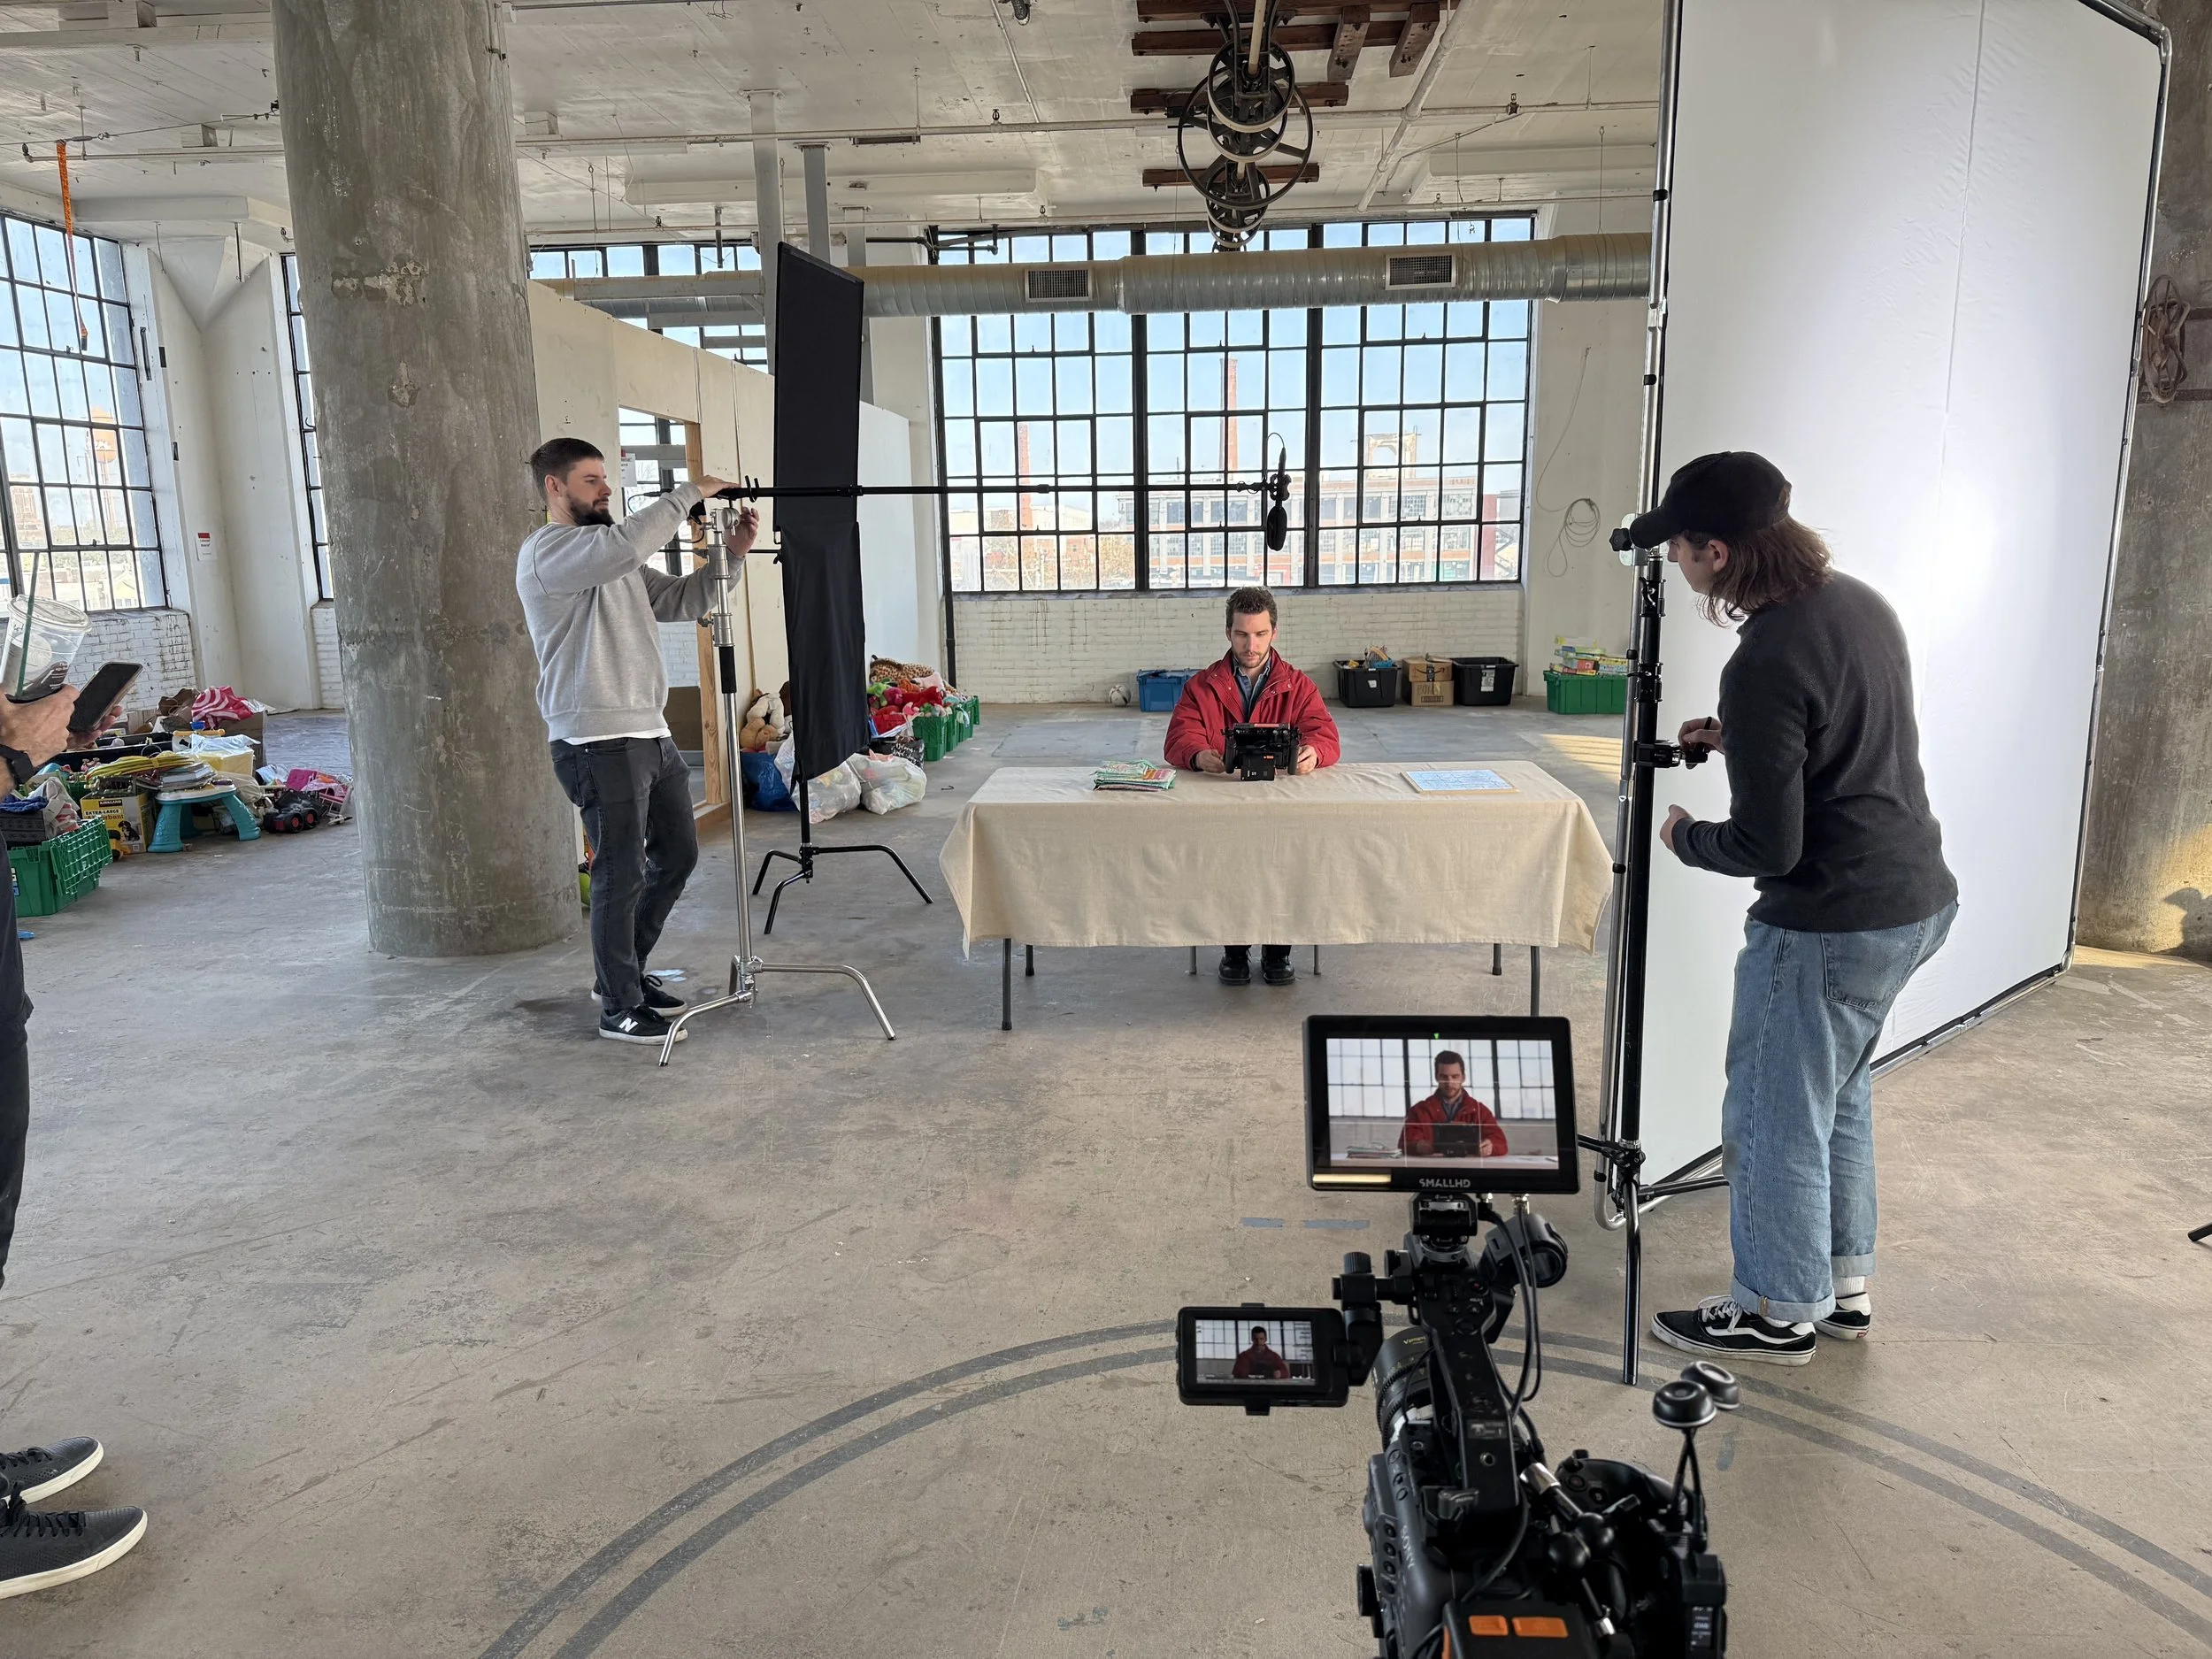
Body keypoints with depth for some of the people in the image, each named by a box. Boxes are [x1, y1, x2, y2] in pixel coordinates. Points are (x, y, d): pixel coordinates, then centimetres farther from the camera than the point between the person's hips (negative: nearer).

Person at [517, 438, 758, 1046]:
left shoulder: (616, 562, 20)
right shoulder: (546, 551, -9)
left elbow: (681, 599, 18)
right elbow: (625, 544, -27)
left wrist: (733, 553, 4)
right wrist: (690, 492, -18)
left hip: (651, 733, 9)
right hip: (599, 744, -9)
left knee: (677, 857, 17)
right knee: (621, 877, -2)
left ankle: (625, 970, 33)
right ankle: (620, 1008, 12)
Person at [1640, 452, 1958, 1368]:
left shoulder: (1764, 664, -25)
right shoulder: (1861, 601, 4)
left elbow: (1767, 848, -22)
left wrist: (1685, 836, -3)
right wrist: (1738, 740, 13)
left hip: (1831, 925, -10)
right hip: (1918, 897, 10)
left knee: (1775, 1119, 6)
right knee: (1838, 1091, 23)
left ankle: (1779, 1312, 22)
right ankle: (1844, 1284, 37)